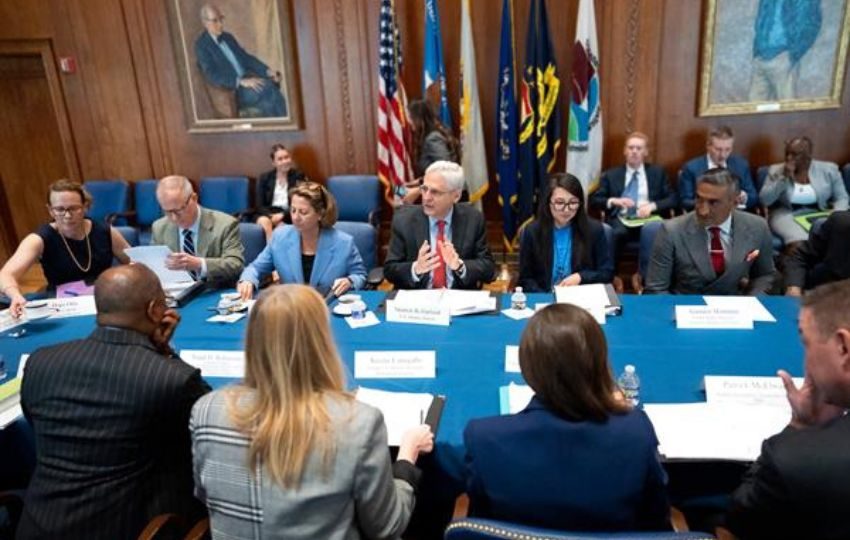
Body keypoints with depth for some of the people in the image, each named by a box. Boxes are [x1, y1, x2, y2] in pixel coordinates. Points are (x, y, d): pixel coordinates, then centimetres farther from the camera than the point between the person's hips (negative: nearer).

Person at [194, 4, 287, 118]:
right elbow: (212, 75, -15)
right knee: (267, 88, -30)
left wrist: (267, 71, 0)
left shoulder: (228, 37, 18)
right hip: (232, 90, -7)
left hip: (248, 79, 7)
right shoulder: (201, 45, -3)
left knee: (272, 83, -23)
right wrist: (241, 81, -27)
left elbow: (246, 58, 18)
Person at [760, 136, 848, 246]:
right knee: (798, 244, -35)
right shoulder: (776, 170, 4)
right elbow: (765, 200, -4)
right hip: (786, 216, -2)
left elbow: (841, 198, 8)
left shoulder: (828, 169, 7)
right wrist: (784, 178, -12)